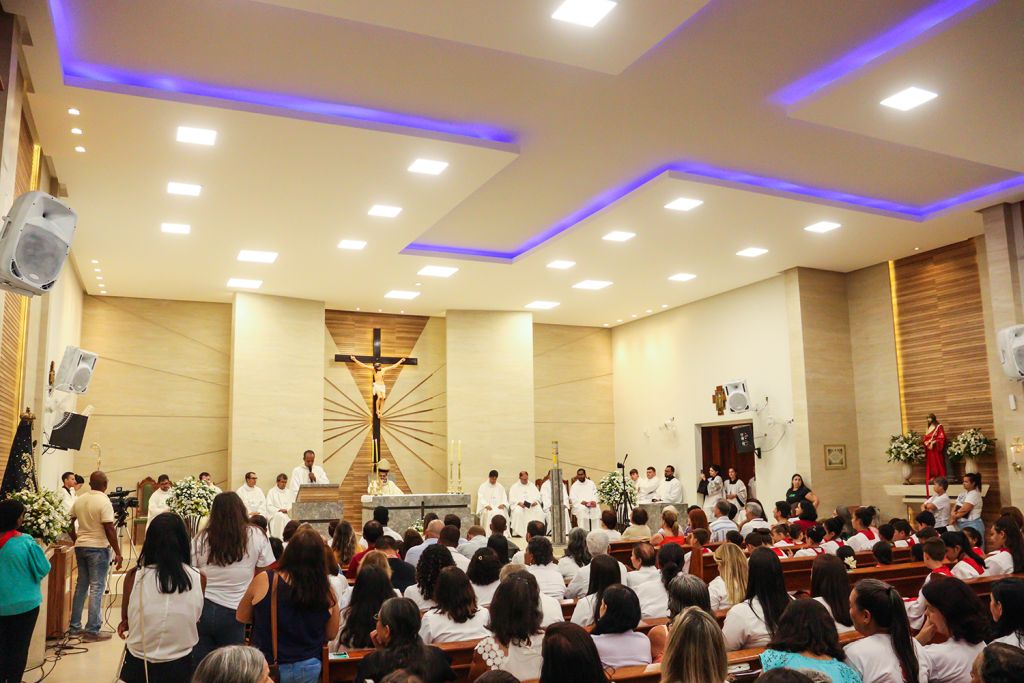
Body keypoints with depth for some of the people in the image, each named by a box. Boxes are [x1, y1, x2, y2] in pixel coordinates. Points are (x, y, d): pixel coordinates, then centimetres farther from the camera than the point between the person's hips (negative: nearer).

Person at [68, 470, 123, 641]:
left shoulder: (79, 500, 5)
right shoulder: (104, 502, -15)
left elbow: (70, 524, 13)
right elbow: (109, 530, -17)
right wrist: (118, 553, -12)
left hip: (80, 547, 7)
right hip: (98, 548, -7)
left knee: (81, 585, 17)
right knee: (96, 588, -2)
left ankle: (75, 626, 23)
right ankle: (92, 631, -1)